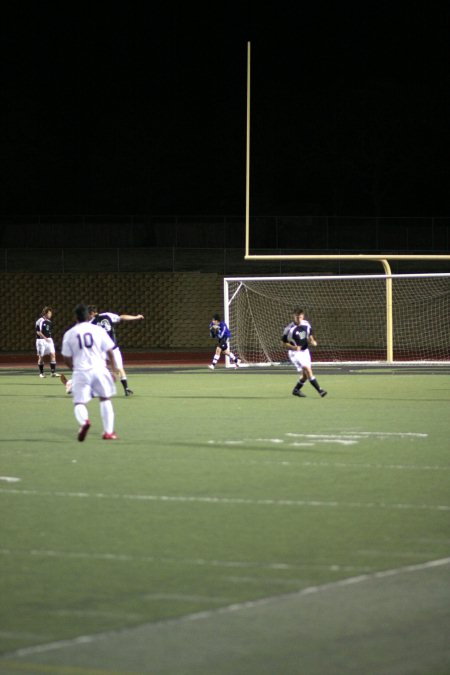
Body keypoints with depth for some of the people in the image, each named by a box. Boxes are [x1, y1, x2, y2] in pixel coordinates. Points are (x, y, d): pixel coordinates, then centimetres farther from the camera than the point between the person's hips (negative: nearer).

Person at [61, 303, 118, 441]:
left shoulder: (69, 334, 4)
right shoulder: (98, 330, 4)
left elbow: (67, 359, 6)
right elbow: (110, 352, 4)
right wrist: (113, 370, 15)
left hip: (80, 372, -1)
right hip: (99, 368, 1)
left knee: (79, 403, 3)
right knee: (105, 399, 20)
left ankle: (84, 421, -30)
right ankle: (108, 431, 17)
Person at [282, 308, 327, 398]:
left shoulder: (306, 324, -1)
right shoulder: (289, 329, -17)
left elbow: (310, 335, 17)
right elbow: (284, 343, -10)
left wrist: (312, 341, -5)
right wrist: (294, 347, -27)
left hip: (305, 351, 6)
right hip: (295, 353, -6)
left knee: (305, 375, 9)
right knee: (308, 370, -20)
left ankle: (296, 390, 31)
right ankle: (320, 390, -22)